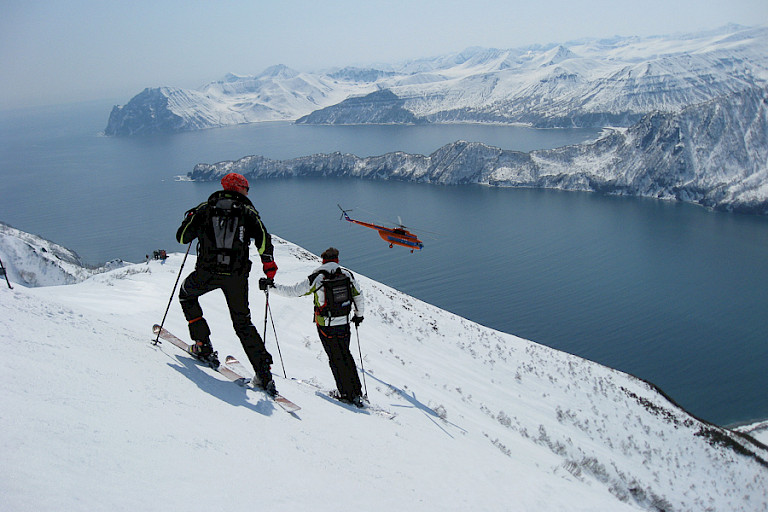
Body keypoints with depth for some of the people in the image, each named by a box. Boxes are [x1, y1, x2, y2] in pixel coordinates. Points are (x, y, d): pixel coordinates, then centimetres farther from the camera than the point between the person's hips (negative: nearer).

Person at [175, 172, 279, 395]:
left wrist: (190, 219, 29)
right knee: (243, 322, 12)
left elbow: (182, 238, 10)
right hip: (237, 275, 1)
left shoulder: (205, 208, 10)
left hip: (208, 271, -1)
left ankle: (203, 345, 21)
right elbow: (263, 239, -7)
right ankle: (263, 372, 0)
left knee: (186, 294, 30)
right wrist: (269, 263, 5)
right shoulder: (247, 211, 9)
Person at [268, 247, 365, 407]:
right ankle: (357, 393, 20)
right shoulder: (348, 275, 0)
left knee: (336, 359, 7)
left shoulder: (316, 278, -11)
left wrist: (272, 286, 5)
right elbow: (359, 297, 9)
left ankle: (348, 394, 8)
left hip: (326, 326, -3)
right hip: (344, 324, 3)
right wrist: (359, 315, 25)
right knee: (346, 355, 18)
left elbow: (292, 291, -8)